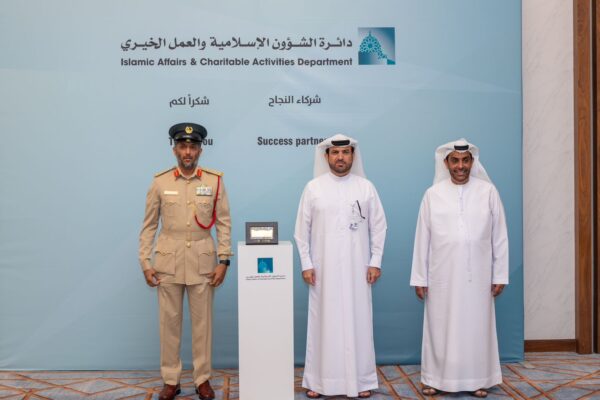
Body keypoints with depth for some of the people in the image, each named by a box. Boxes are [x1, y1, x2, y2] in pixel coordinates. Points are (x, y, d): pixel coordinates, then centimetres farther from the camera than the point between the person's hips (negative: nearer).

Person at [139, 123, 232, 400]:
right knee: (169, 323, 8)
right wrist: (145, 264, -2)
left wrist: (223, 261, -5)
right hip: (168, 263, 1)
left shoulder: (215, 181, -1)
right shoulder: (160, 182, 0)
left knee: (202, 322, 7)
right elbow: (149, 226, 3)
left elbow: (224, 223, 1)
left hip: (202, 262, 0)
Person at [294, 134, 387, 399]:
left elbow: (378, 226, 5)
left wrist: (375, 262, 0)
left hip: (357, 268, 1)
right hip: (323, 269, 0)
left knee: (357, 323, 5)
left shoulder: (366, 187, 2)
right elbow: (302, 229, 2)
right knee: (323, 323, 4)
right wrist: (306, 264, -2)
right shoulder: (313, 187, 0)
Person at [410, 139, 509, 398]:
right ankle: (436, 378, 19)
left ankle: (477, 379, 21)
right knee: (440, 327, 6)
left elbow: (499, 236, 3)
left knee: (477, 327, 8)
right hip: (442, 276, 0)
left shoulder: (488, 191, 1)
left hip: (478, 276, 0)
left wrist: (500, 275, 1)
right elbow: (422, 238, 1)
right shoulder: (432, 194, 1)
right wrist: (419, 277, 0)